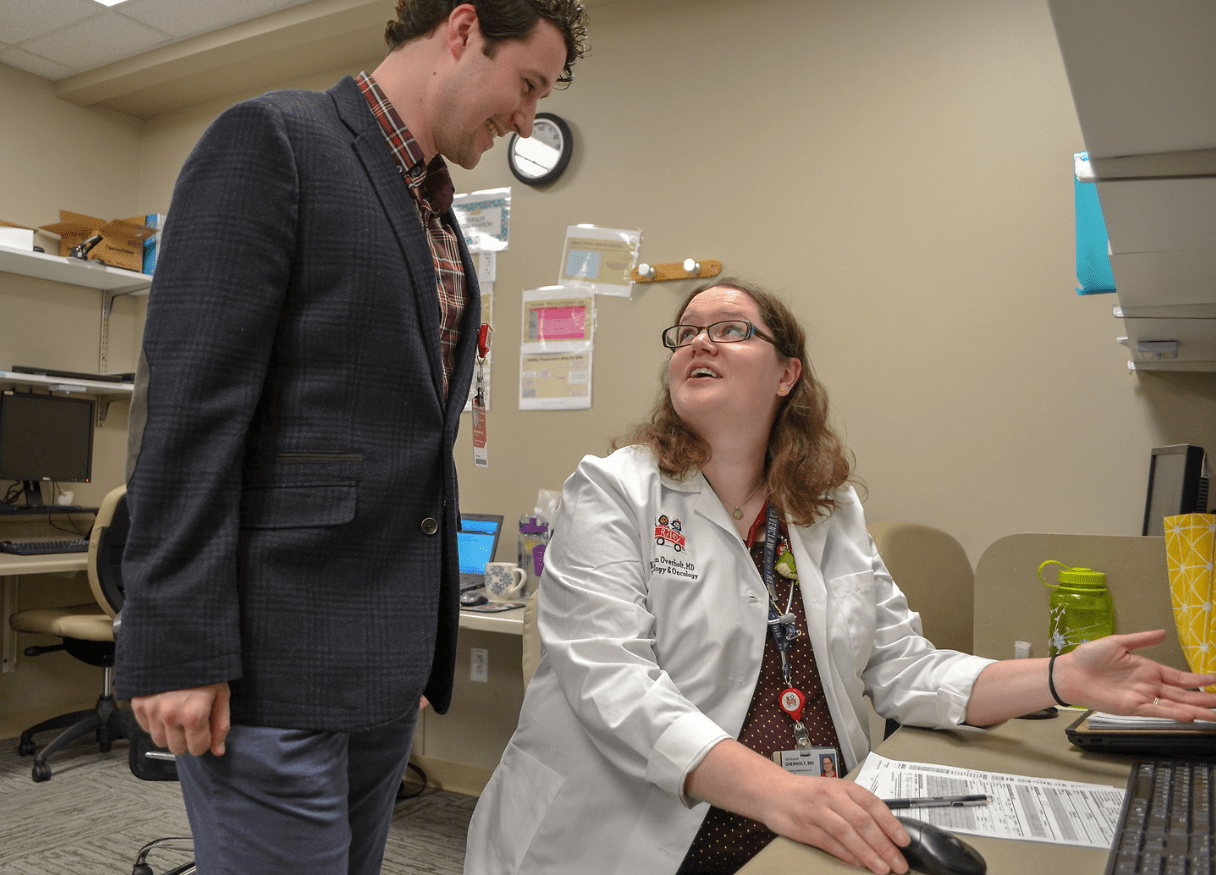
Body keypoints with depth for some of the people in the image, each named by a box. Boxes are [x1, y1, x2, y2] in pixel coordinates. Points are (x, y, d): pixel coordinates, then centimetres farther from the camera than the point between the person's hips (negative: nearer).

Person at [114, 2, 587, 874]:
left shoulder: (439, 219, 17)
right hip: (278, 651, -7)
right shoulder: (271, 140, -6)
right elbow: (187, 401, -14)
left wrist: (423, 642, 16)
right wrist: (176, 647, -16)